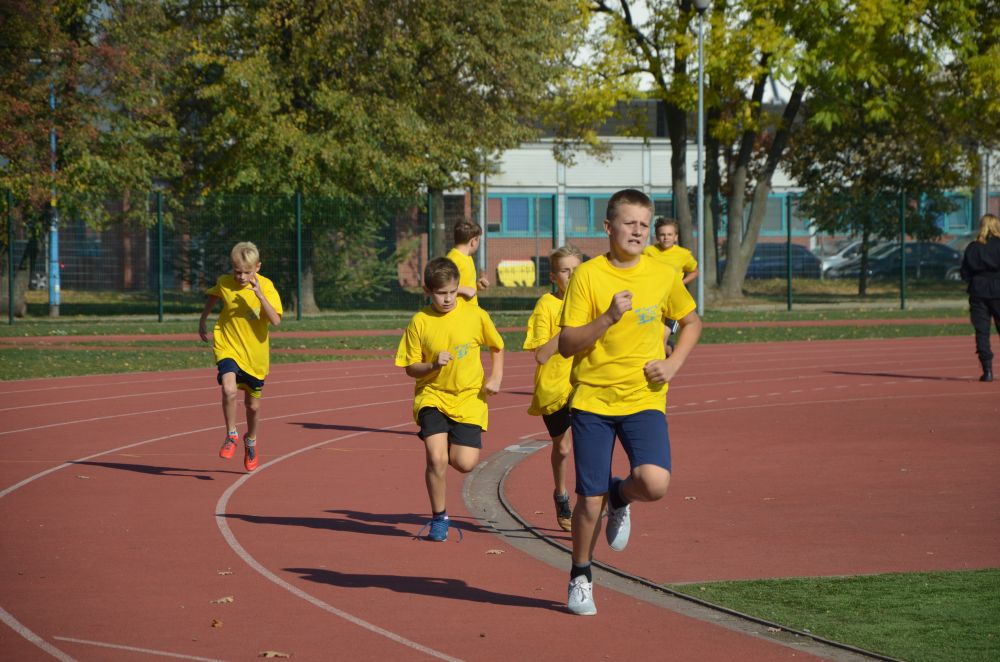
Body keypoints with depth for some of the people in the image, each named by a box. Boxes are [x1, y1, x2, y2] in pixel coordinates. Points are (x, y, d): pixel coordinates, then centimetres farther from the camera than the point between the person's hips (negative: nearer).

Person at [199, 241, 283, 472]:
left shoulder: (266, 287, -14)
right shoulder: (224, 283, -8)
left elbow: (275, 320, -26)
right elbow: (213, 297, 17)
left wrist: (260, 295, -35)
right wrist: (202, 321, 23)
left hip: (255, 355, 0)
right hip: (228, 348, 0)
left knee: (253, 404, 14)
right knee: (229, 390, -27)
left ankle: (251, 441, 42)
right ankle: (231, 436, -6)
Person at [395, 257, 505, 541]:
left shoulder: (475, 315, -4)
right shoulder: (420, 322, -6)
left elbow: (497, 347, 14)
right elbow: (411, 369, 0)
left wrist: (495, 378, 1)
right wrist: (434, 365, -18)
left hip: (469, 398, 1)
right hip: (432, 396, -1)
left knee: (465, 462, -11)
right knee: (436, 457, -18)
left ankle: (451, 446, 28)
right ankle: (438, 518, 3)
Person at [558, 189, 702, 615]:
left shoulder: (664, 276, 2)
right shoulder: (588, 276, -6)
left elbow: (692, 322, 19)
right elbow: (566, 344, -8)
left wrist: (673, 364, 3)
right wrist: (609, 318, -22)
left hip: (644, 399, 1)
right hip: (592, 399, -1)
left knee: (655, 483, -22)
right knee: (589, 500, 0)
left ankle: (620, 496, 15)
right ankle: (580, 577, 25)